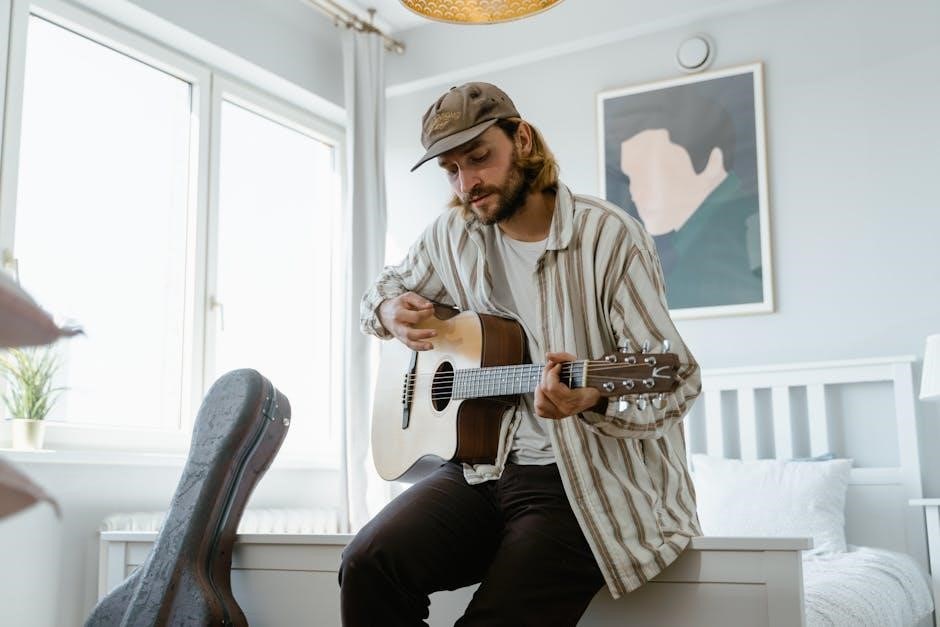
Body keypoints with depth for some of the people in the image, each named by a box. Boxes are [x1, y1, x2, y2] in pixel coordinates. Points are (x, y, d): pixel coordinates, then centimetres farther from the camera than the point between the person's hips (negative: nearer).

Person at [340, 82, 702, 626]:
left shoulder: (610, 238, -11)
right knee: (368, 567, -19)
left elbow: (676, 380, -12)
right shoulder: (454, 235, 6)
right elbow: (388, 287, 25)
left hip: (591, 479, -4)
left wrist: (594, 397, -33)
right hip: (486, 464, 5)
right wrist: (390, 312, -1)